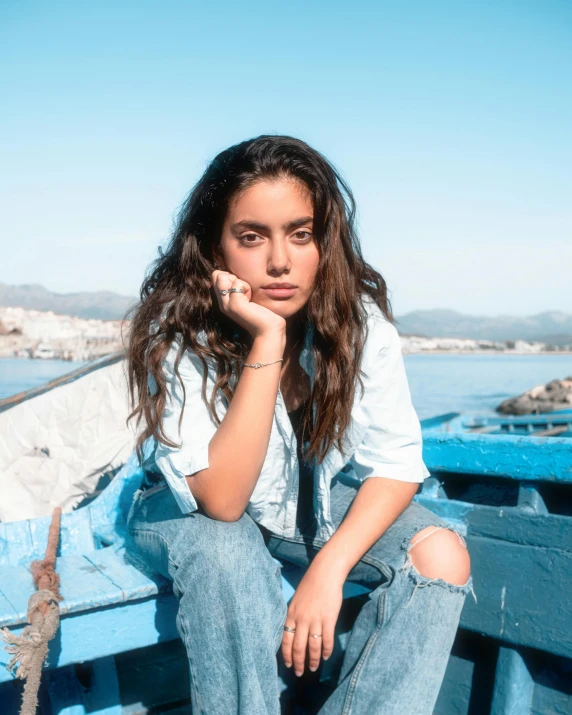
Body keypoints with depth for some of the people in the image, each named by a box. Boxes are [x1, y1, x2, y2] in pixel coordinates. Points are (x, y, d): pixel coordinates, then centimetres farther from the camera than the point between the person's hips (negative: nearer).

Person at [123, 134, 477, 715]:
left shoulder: (359, 316, -18)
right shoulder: (176, 332, -26)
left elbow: (395, 462, -14)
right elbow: (221, 500, -33)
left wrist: (330, 567, -30)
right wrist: (266, 339, -39)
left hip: (320, 502, 3)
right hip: (195, 515, -2)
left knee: (442, 554, -20)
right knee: (225, 550, -36)